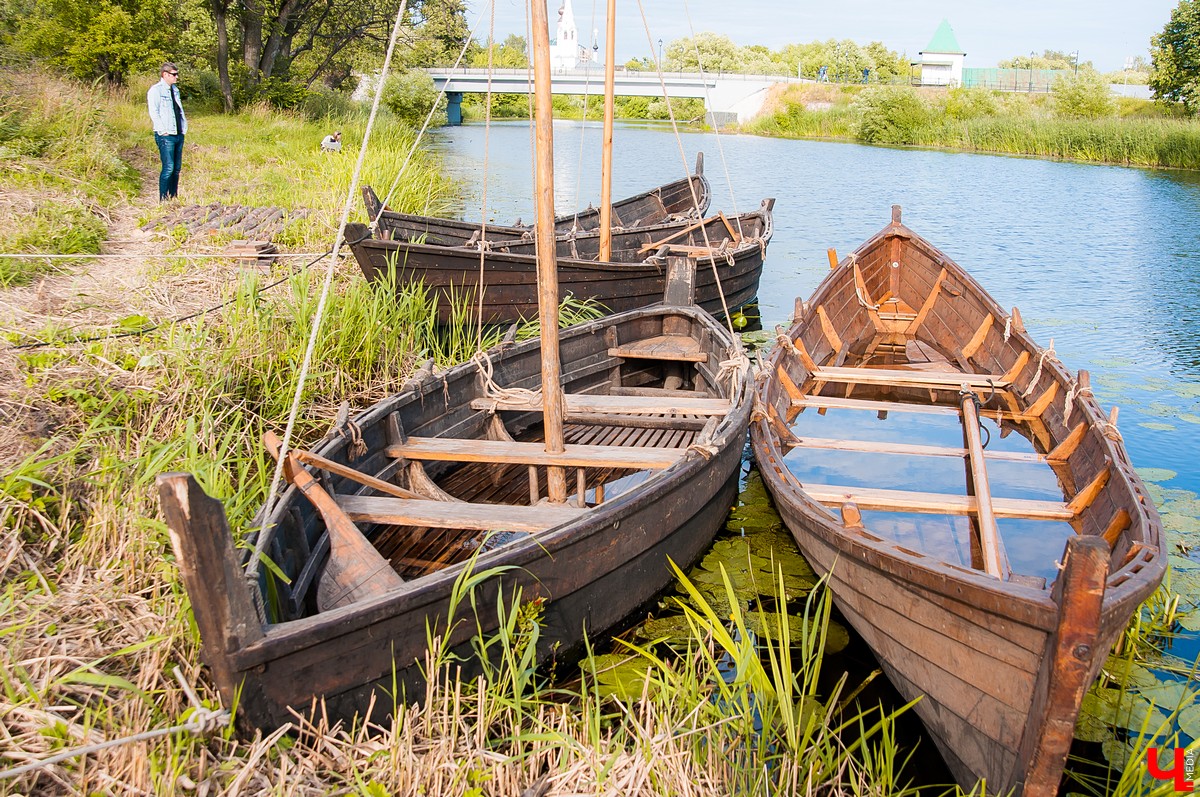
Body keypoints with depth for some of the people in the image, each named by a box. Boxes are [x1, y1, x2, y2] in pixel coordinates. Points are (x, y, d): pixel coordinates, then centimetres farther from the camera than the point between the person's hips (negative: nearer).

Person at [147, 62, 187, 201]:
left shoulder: (175, 89, 18)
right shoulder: (156, 90, -6)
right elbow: (154, 113, -12)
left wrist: (184, 127, 13)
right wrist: (163, 131, -16)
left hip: (179, 134, 8)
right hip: (166, 136, -8)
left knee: (177, 168, 9)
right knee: (168, 168, -12)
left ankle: (174, 197, 16)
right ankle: (163, 199, -7)